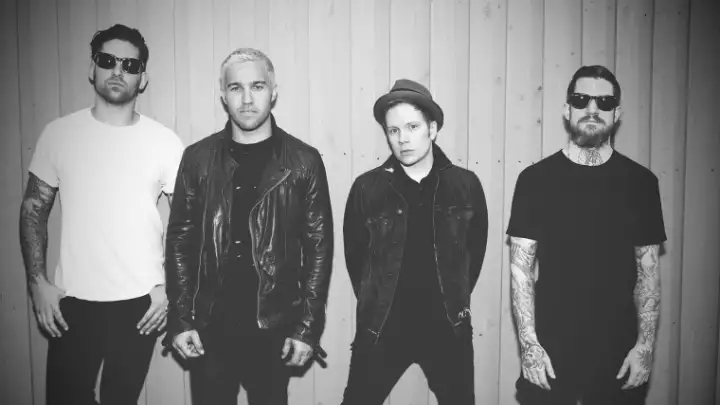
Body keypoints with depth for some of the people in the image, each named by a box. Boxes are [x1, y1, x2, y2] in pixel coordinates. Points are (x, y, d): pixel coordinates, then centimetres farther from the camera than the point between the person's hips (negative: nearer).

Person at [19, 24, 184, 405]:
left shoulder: (165, 142, -3)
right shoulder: (58, 133, 0)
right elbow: (34, 209, 6)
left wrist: (170, 286, -4)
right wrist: (37, 281, -2)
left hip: (140, 303, 0)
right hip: (72, 302, 1)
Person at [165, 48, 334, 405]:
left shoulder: (303, 161, -3)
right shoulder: (198, 158, 1)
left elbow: (319, 246, -3)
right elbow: (180, 240, 3)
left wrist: (308, 327, -7)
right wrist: (181, 319, -3)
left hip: (274, 328, -1)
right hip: (210, 327, 1)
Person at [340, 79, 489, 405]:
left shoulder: (465, 185, -3)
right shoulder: (367, 187, -6)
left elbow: (476, 246, 9)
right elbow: (354, 252, 4)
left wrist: (456, 300, 10)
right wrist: (374, 303, 8)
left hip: (447, 326, 1)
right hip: (382, 327, -1)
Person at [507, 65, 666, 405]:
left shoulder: (640, 182, 1)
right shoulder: (536, 179, -4)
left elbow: (649, 269, 4)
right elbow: (521, 267, -4)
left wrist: (645, 344, -3)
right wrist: (528, 343, -10)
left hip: (619, 349, 2)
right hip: (551, 348, -1)